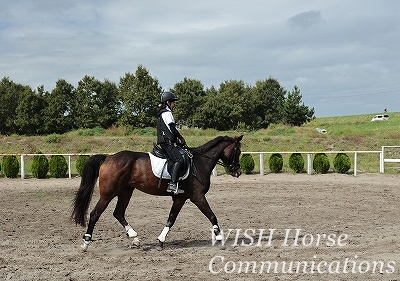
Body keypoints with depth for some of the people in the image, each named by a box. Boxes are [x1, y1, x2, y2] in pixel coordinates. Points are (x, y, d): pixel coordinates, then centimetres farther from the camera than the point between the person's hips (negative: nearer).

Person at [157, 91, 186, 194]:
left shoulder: (161, 113, 24)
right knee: (179, 159, -23)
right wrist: (181, 138, 0)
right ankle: (172, 184, -33)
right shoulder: (167, 113, -7)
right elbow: (172, 128, -13)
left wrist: (177, 139, 19)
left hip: (163, 142, 11)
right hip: (167, 142, -11)